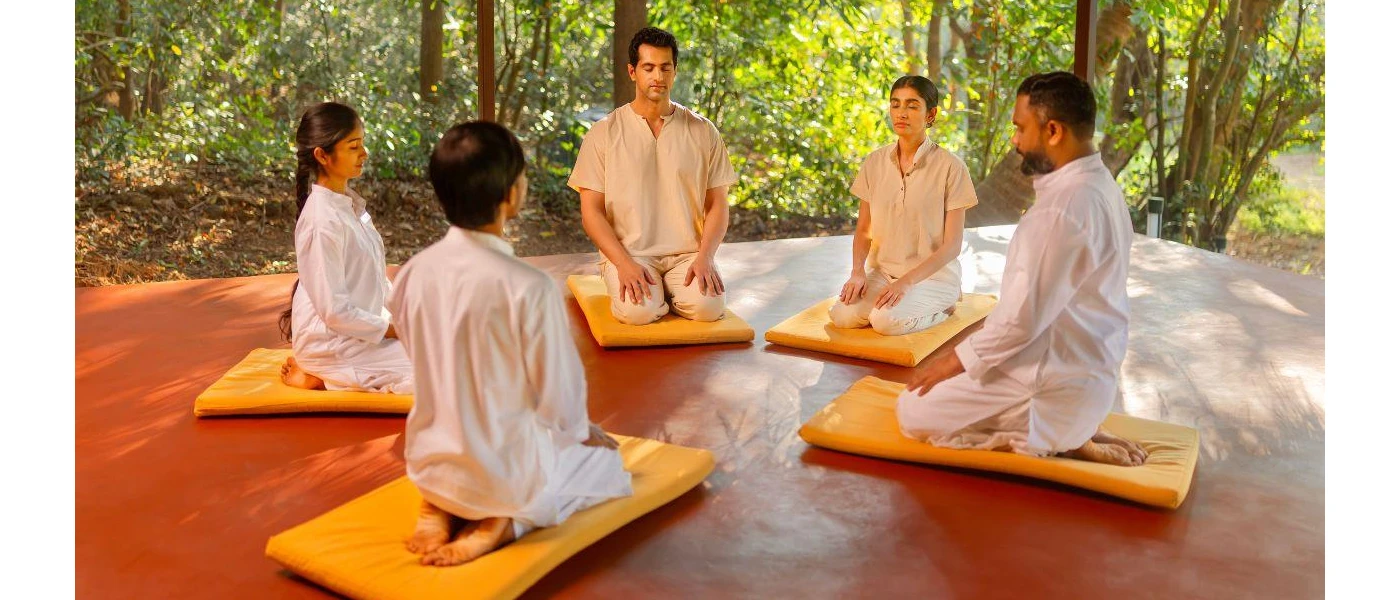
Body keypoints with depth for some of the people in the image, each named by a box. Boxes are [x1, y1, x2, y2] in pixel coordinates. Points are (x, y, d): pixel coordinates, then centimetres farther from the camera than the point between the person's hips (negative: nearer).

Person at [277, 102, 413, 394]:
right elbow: (334, 312, -22)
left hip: (362, 326, 9)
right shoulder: (323, 221, -23)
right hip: (329, 342, -9)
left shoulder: (351, 203, 5)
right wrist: (395, 330, -15)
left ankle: (327, 371, 9)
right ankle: (319, 376, -3)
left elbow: (376, 275, 13)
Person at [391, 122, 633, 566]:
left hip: (429, 459, 6)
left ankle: (442, 508, 9)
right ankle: (506, 521, -1)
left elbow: (432, 374, 5)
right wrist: (583, 432, 7)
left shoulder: (415, 271, -8)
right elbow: (561, 395, -15)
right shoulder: (530, 288, -26)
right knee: (606, 460, 22)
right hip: (507, 470, -5)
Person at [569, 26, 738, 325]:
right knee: (639, 311, -31)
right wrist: (624, 263, -16)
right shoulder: (604, 133, 2)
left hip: (687, 252, 2)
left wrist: (705, 257, -10)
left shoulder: (703, 132, 8)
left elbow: (717, 205, 8)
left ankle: (668, 290, 6)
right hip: (627, 252, -2)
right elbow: (592, 211, -1)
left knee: (708, 306, -27)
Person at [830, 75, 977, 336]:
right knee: (842, 316, -24)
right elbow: (863, 228, 8)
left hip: (933, 274, -3)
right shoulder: (875, 162, 3)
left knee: (885, 321, -31)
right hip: (883, 271, 4)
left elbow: (952, 244, -10)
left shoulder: (950, 166, -10)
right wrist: (857, 271, -12)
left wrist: (907, 281, -22)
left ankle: (941, 306, -2)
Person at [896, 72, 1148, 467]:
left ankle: (1060, 438, -3)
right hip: (1087, 366, 10)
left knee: (913, 412, 0)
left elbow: (1024, 316, -25)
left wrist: (958, 359, -11)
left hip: (1057, 381, -10)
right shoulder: (1098, 184, 6)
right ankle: (1067, 430, 10)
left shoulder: (1065, 207, -26)